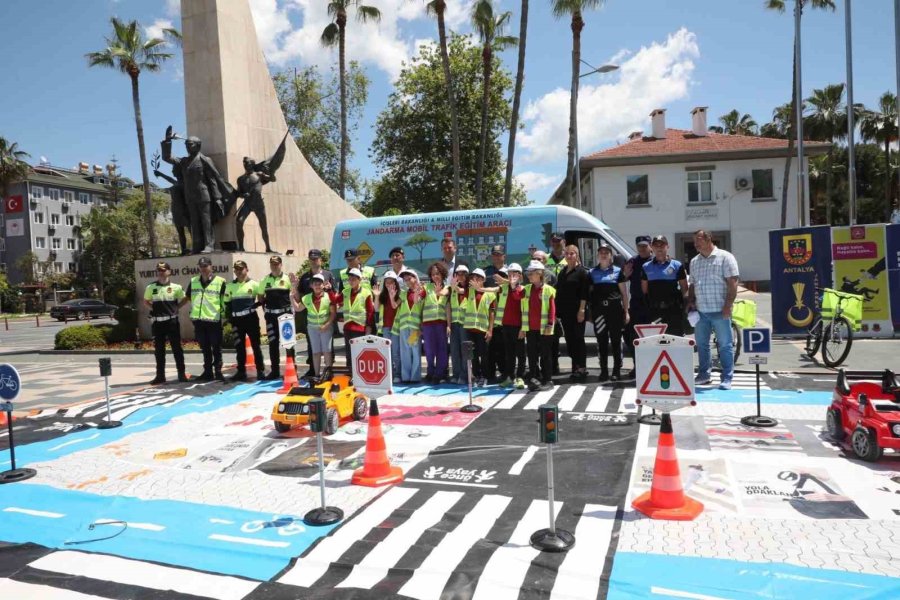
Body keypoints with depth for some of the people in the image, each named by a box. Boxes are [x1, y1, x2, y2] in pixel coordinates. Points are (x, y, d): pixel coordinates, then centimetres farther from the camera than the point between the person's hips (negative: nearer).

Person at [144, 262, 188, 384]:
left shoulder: (176, 287, -3)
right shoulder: (151, 287, 2)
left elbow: (184, 299, 11)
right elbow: (146, 301, 18)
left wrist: (175, 307, 1)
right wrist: (154, 308, 6)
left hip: (172, 321, -2)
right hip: (157, 322, 2)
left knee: (176, 348, 1)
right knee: (159, 350, 8)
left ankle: (181, 374, 7)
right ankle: (160, 375, 15)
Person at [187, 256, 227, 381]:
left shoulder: (220, 281, -4)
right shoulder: (193, 281, 9)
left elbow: (225, 299, 2)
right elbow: (189, 297, 21)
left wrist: (224, 312, -1)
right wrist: (192, 311, 18)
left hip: (214, 319, -4)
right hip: (198, 319, 4)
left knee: (216, 348, 1)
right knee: (205, 348, 11)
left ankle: (218, 371, 8)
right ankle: (208, 372, 18)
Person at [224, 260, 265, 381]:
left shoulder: (254, 284, -2)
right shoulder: (230, 286, 8)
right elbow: (227, 303, 14)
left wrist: (254, 305, -12)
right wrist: (229, 316, 3)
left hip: (251, 318, -3)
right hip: (237, 320, 3)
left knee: (255, 345, 1)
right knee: (239, 346, 7)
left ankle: (261, 370, 7)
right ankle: (241, 372, 14)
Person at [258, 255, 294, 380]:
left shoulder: (287, 279, -2)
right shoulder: (265, 280, 7)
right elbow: (260, 296, 15)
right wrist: (265, 309, 7)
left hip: (285, 314, -3)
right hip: (271, 315, 3)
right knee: (273, 343, 7)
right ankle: (275, 371, 15)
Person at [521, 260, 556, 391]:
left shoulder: (548, 290, -5)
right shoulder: (526, 289, 8)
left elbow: (552, 309, -7)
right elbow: (523, 310, 8)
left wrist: (550, 325, -12)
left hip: (544, 329, -4)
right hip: (530, 328, 4)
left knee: (545, 355, 4)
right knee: (532, 355, 7)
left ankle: (547, 380, 12)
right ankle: (534, 379, 13)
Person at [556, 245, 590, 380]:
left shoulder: (582, 271, -4)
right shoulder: (562, 272, 16)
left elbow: (584, 293, -10)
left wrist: (581, 310, -17)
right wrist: (557, 311, 12)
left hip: (576, 311, -7)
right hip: (564, 312, 7)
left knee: (578, 338, -5)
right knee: (569, 339, 8)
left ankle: (582, 367, 0)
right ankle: (575, 367, 16)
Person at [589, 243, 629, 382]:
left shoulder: (617, 271, 5)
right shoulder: (593, 272, 10)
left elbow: (623, 292, 4)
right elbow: (590, 293, 10)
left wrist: (626, 311, -1)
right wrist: (590, 312, 4)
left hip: (615, 308, -2)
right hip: (599, 310, 2)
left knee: (616, 340, 3)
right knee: (601, 341, 5)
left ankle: (617, 371, 10)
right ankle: (603, 371, 12)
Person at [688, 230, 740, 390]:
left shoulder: (725, 257, -4)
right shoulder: (694, 261, 14)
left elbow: (732, 283, -9)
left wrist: (728, 305, -15)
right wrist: (691, 301, 7)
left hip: (719, 310, -6)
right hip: (700, 311, 6)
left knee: (725, 345, 0)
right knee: (701, 344, 11)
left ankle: (727, 378, 6)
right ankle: (704, 374, 23)